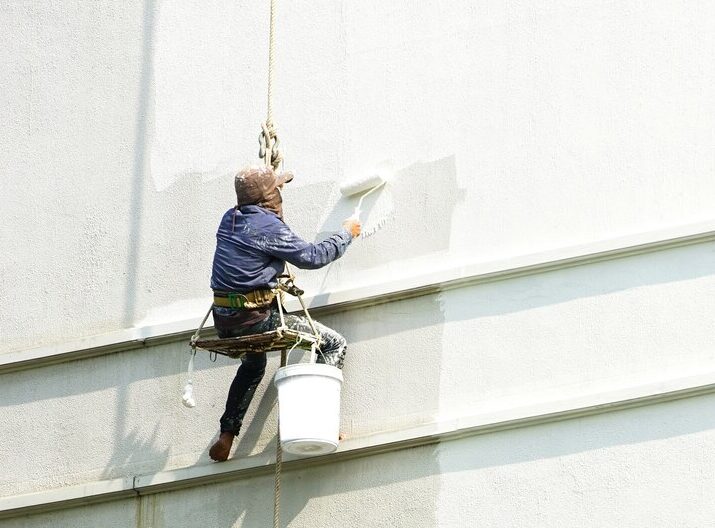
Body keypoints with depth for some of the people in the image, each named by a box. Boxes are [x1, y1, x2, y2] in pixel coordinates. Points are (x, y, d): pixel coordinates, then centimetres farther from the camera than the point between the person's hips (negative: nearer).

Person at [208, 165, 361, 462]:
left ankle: (226, 436, 32)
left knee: (253, 364, 38)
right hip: (254, 319, -8)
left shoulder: (229, 220, 10)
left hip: (223, 322, 8)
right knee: (334, 343, 0)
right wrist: (346, 234, 7)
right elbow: (312, 257, -6)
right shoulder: (269, 226, -12)